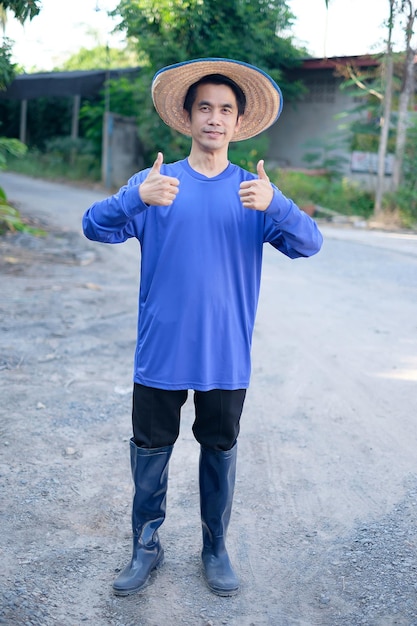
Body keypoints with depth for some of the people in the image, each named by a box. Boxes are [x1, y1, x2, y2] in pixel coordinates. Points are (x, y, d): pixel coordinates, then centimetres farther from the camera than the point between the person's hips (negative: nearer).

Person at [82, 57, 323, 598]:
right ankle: (146, 547, 28)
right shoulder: (154, 183, 0)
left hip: (226, 355, 1)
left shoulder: (256, 191, 2)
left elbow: (308, 244, -9)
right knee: (150, 451, 9)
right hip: (160, 351, 0)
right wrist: (136, 197, -32)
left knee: (220, 451, 13)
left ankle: (215, 548, 31)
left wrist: (274, 205, -30)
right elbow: (95, 226, -11)